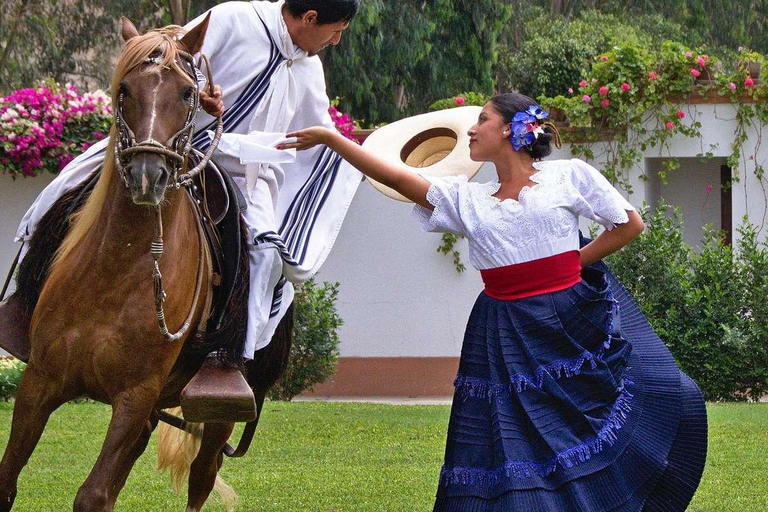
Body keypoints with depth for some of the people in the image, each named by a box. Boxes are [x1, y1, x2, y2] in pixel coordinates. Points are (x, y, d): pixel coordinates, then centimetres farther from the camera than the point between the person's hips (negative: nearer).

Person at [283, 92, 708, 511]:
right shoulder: (465, 199, 10)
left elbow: (629, 223, 8)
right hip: (504, 345, 3)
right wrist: (330, 139, 4)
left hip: (572, 330, -2)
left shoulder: (569, 176, 2)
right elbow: (394, 177, 8)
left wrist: (573, 264, 0)